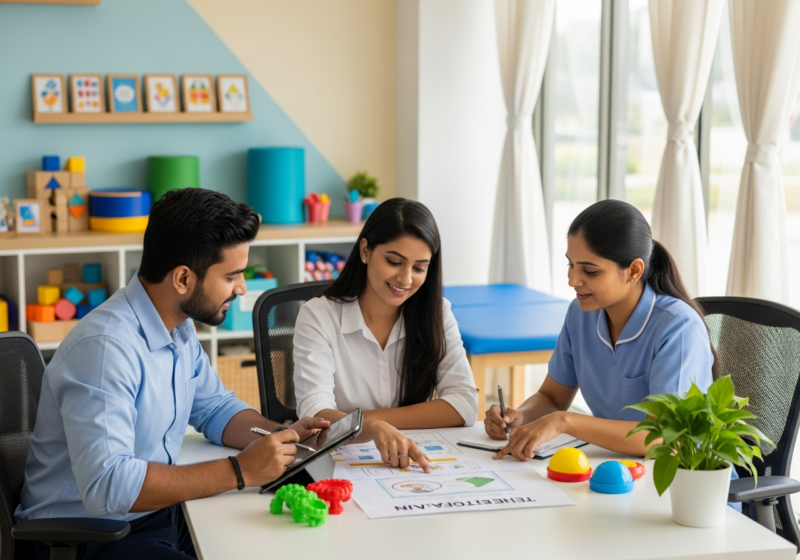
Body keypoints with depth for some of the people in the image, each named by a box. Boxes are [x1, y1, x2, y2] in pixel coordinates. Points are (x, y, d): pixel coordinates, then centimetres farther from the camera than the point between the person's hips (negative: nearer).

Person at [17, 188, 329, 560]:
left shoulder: (179, 327, 4)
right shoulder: (105, 346, -25)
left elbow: (214, 408, 18)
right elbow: (105, 485, -33)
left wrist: (282, 435, -2)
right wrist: (239, 472, -28)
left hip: (160, 513, 9)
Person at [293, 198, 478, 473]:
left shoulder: (436, 314, 3)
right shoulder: (318, 316, -7)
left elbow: (464, 406, -8)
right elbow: (315, 415, -20)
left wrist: (366, 418, -16)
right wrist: (373, 428, -41)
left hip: (416, 466, 2)